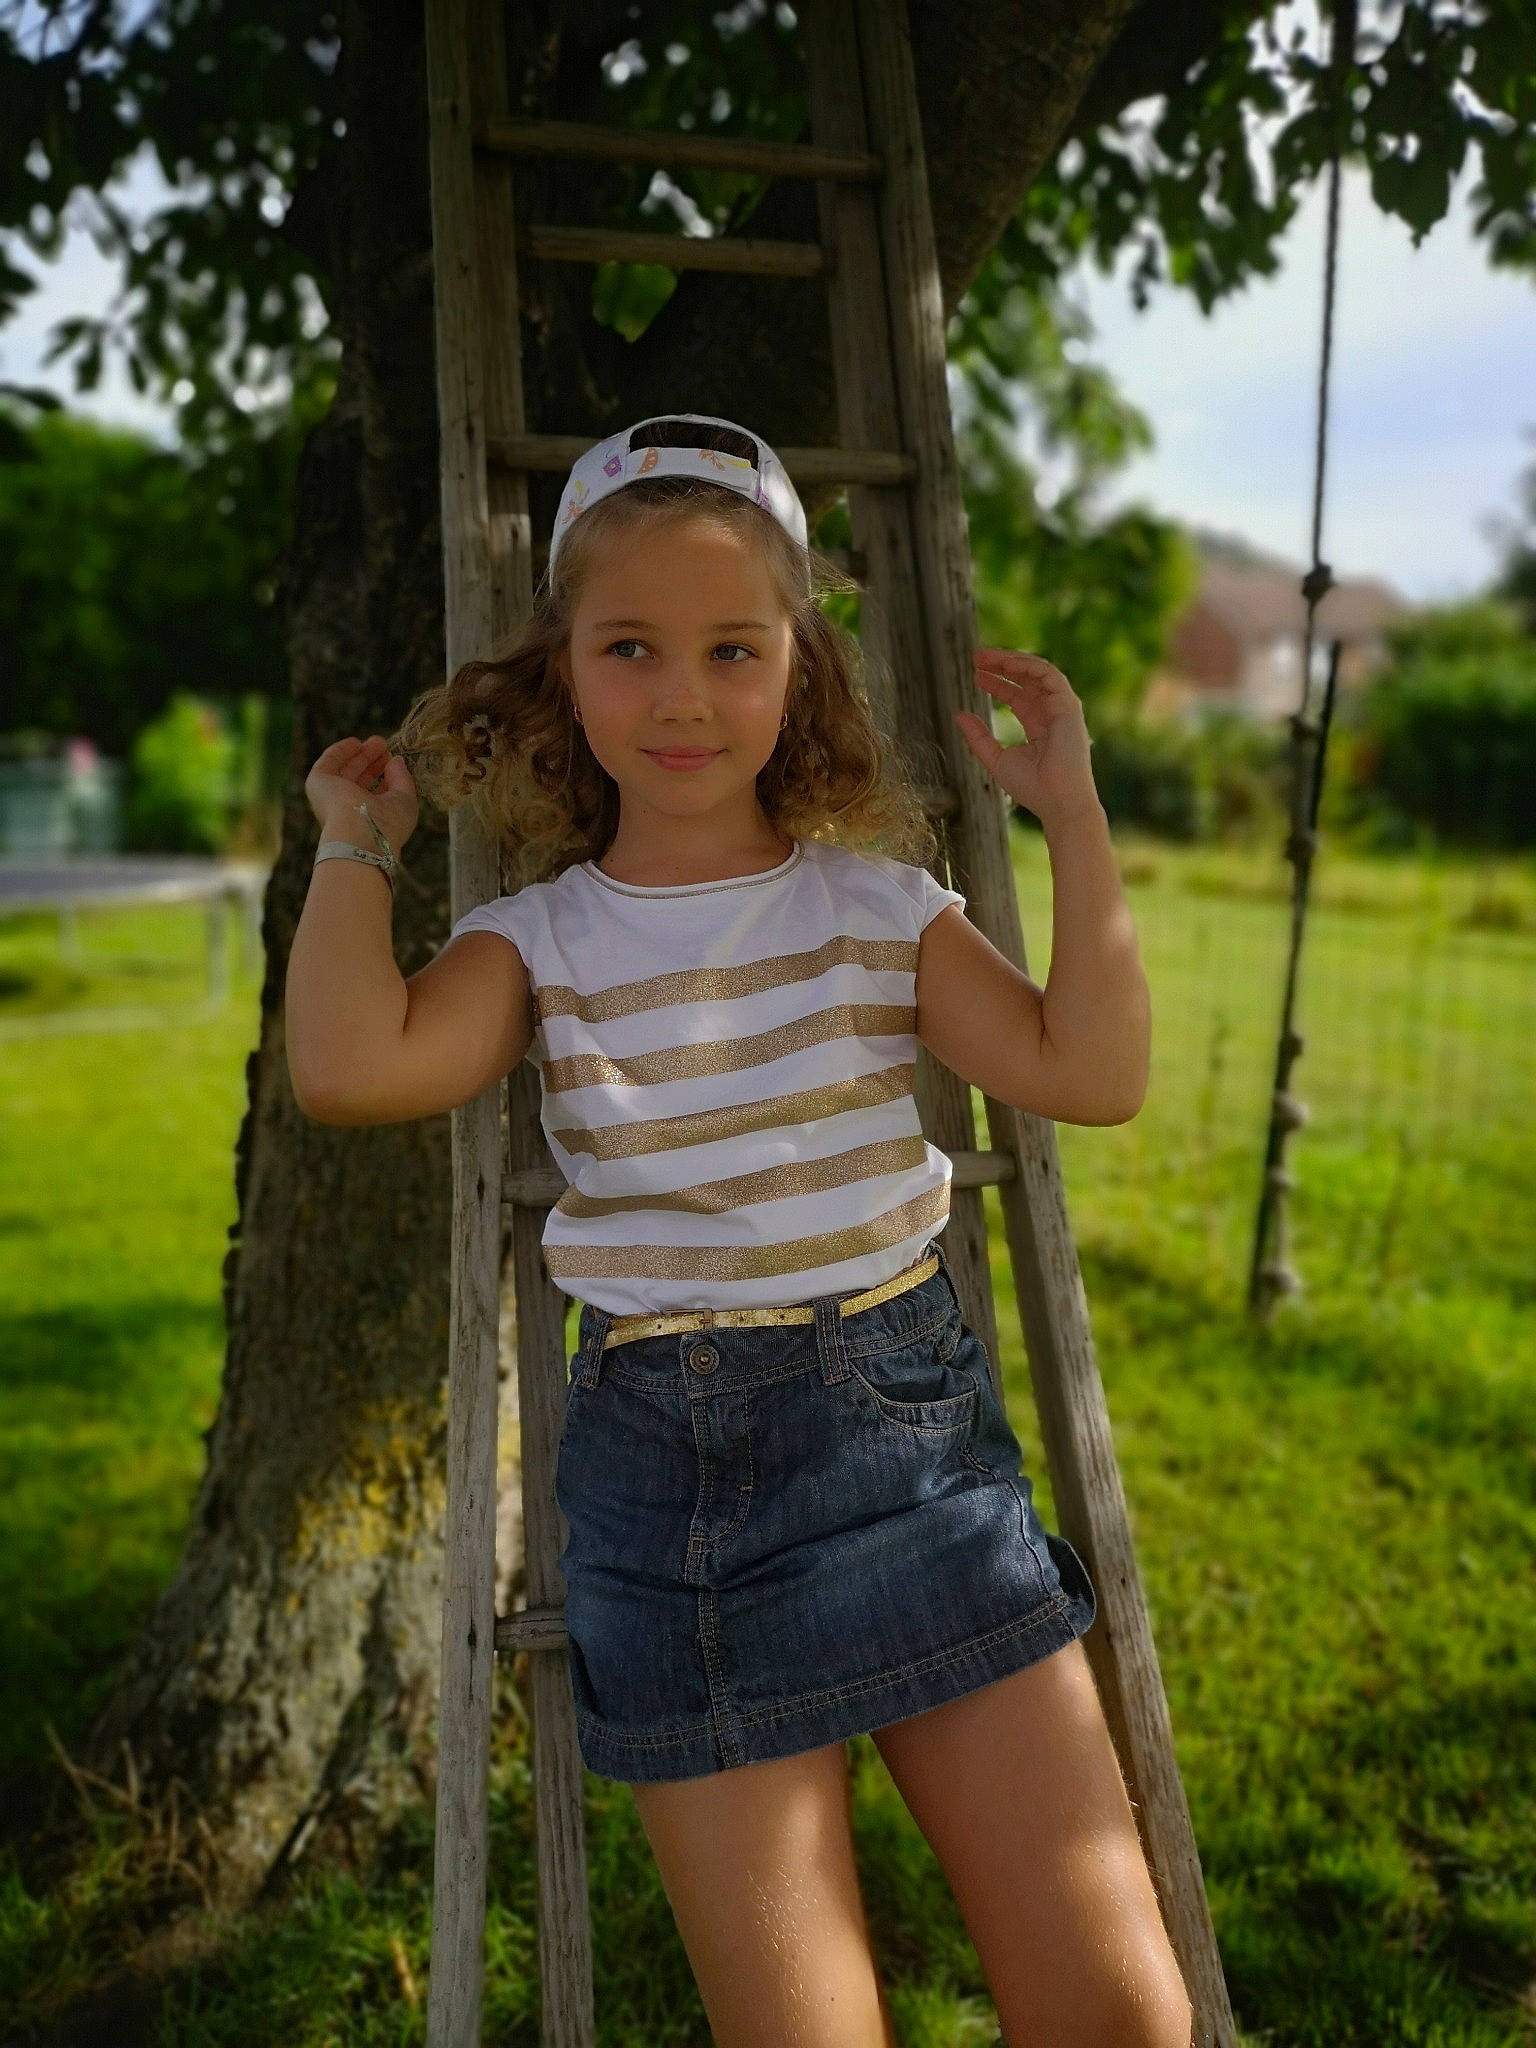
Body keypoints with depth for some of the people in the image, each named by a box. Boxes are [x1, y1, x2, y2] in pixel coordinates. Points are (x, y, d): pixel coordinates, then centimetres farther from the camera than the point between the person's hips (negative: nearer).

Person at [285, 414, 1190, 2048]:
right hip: (670, 1481, -1)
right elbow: (348, 1067, -18)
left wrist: (1073, 816, -6)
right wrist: (358, 845, -4)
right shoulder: (542, 942, 1)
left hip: (913, 1424, 2)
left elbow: (1091, 1074, -6)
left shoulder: (881, 908, 5)